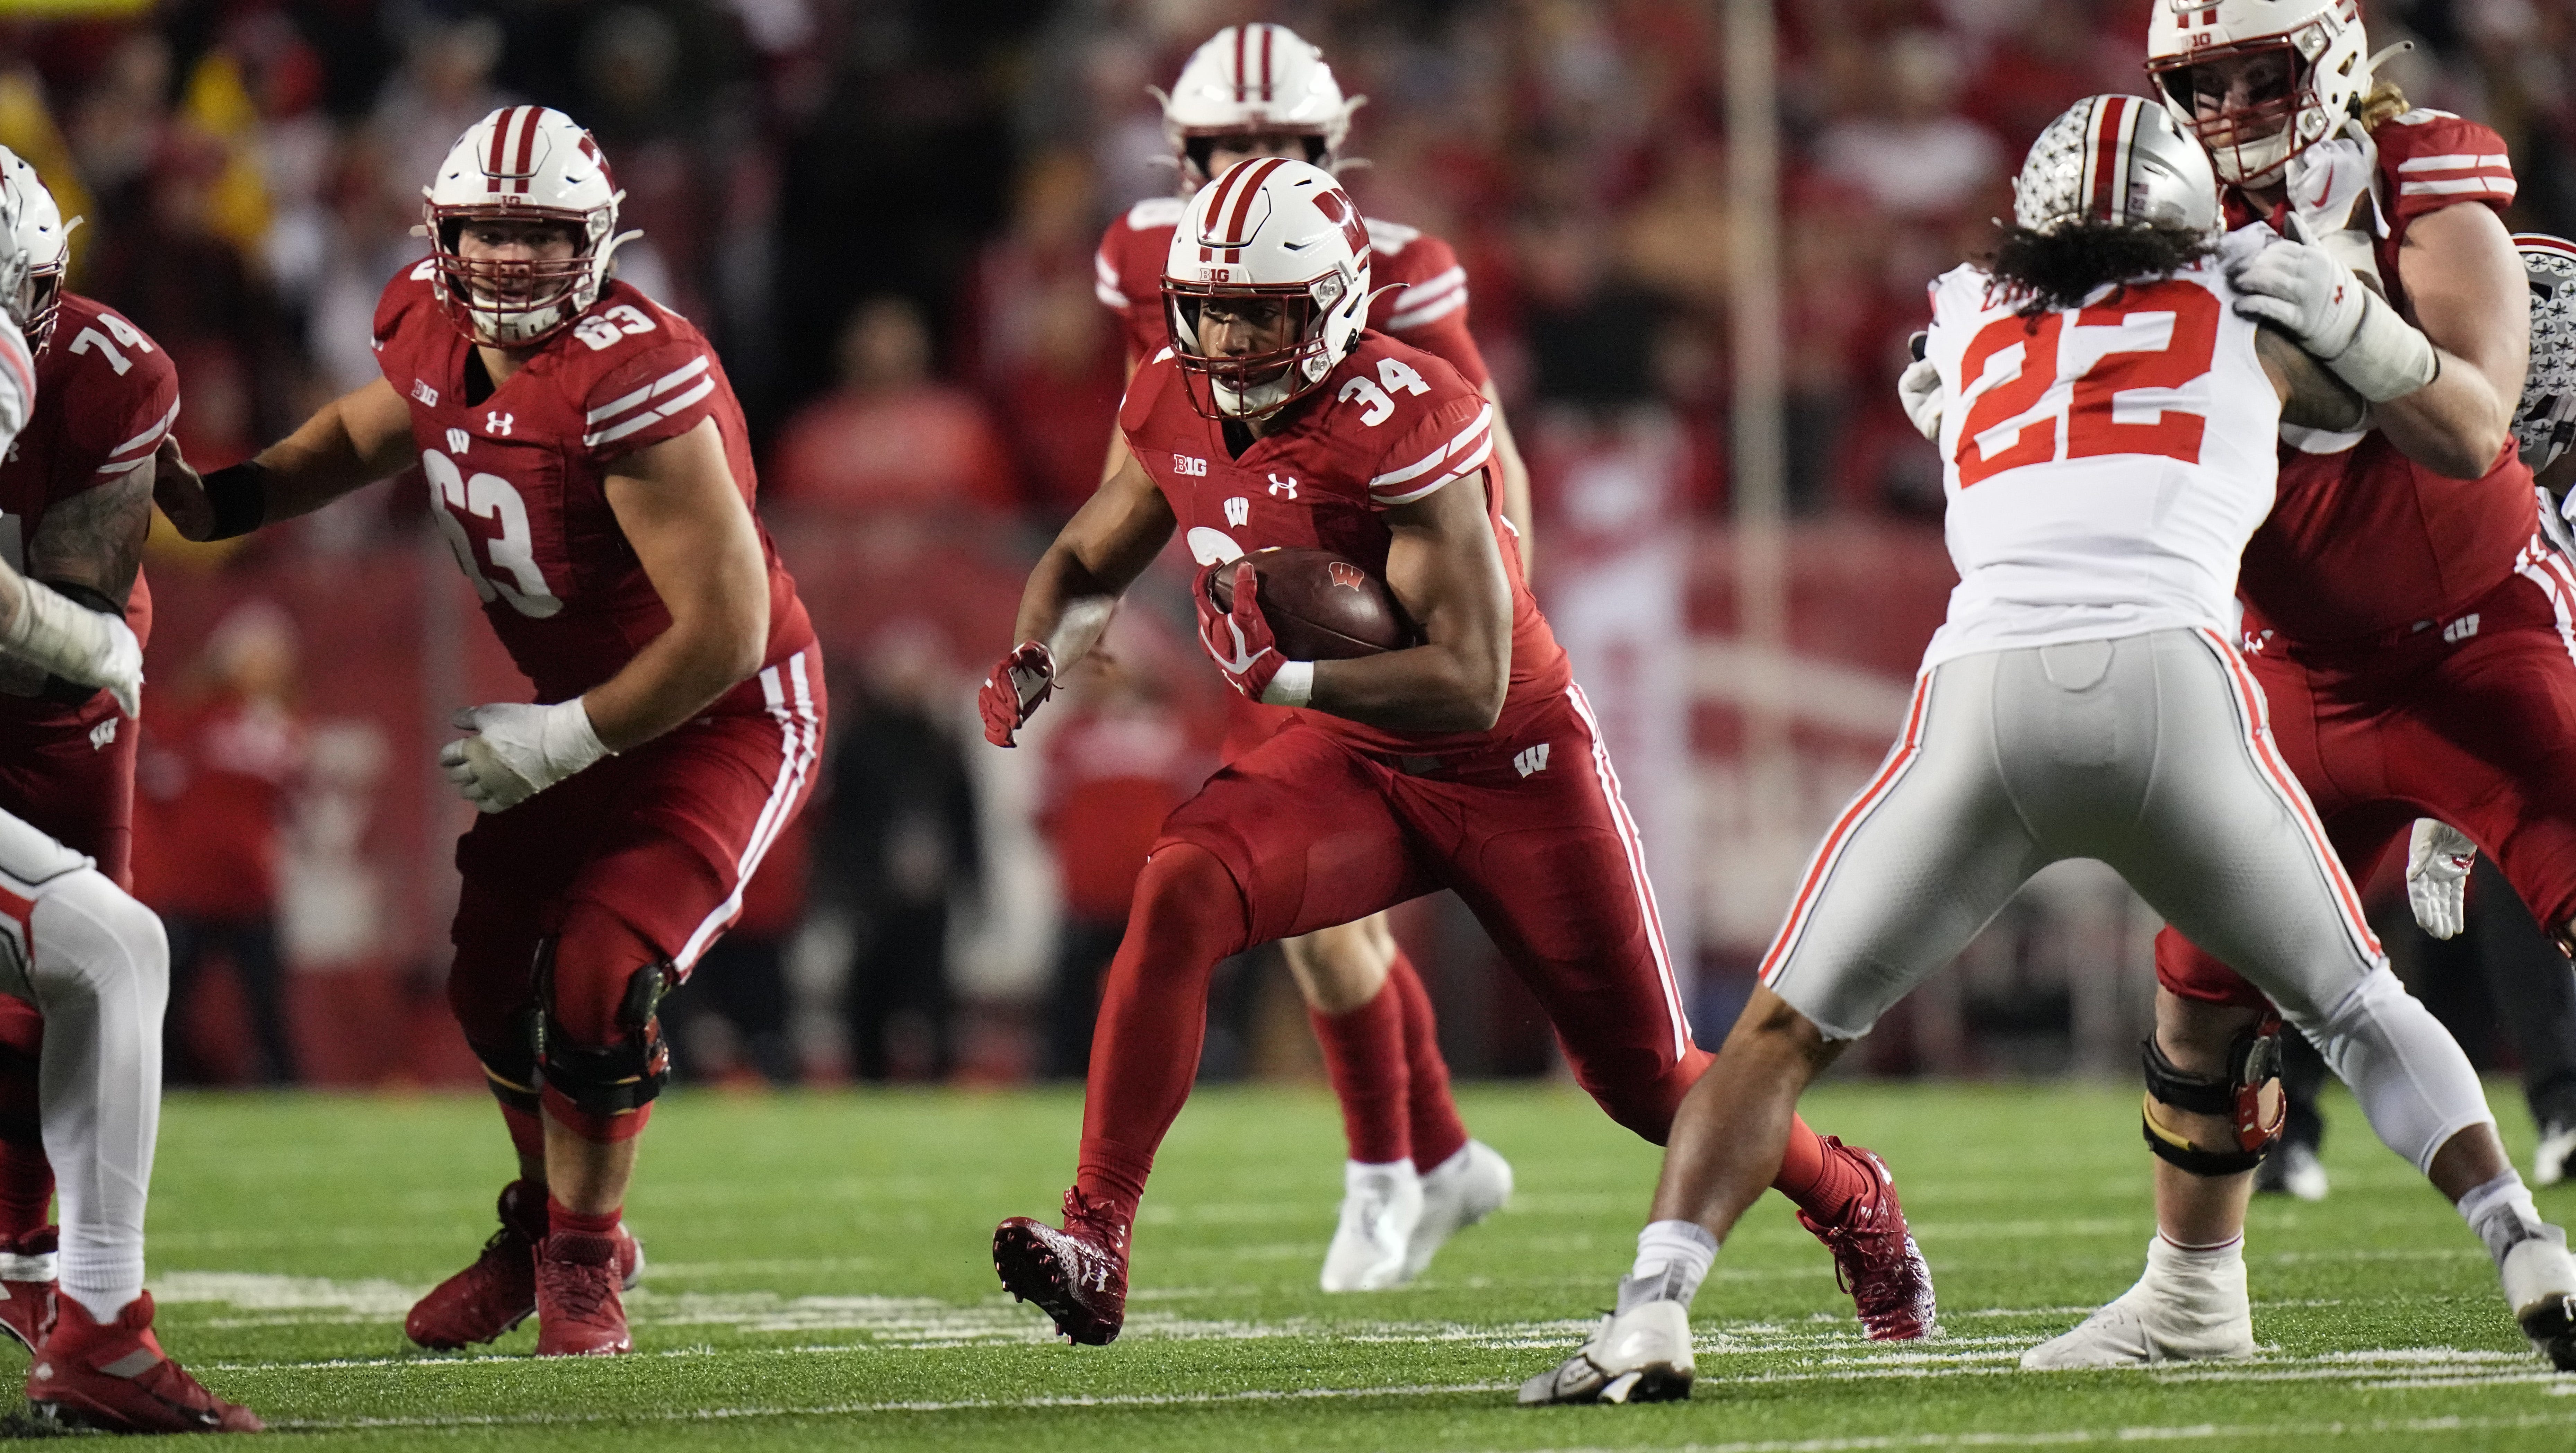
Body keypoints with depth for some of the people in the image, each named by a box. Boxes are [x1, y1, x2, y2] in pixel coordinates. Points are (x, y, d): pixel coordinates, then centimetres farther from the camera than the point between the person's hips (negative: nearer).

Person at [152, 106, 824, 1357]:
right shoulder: (436, 337, -8)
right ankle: (543, 1222, 38)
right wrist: (219, 501, 2)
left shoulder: (633, 381, -33)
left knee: (599, 977, -17)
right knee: (493, 980, 9)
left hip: (729, 713, -8)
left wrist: (565, 740, -21)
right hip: (585, 707, 8)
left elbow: (726, 631, -30)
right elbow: (362, 435, 19)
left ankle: (582, 1263, 9)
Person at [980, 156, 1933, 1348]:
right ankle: (1095, 1245, -27)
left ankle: (1854, 1205, 37)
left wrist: (1282, 675, -38)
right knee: (1178, 898, -25)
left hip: (1510, 769, -5)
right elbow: (1085, 565, 11)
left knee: (1645, 1079, 7)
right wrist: (1035, 659, -10)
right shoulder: (1175, 411, -8)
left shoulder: (1400, 425, -28)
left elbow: (1470, 686, -31)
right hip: (1349, 764, 5)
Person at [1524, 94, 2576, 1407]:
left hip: (1982, 696, 0)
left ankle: (1652, 1310, -6)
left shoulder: (1971, 323, 26)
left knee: (1789, 1028, 13)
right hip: (2171, 682, 0)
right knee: (2353, 1007, 20)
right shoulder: (2248, 313, 23)